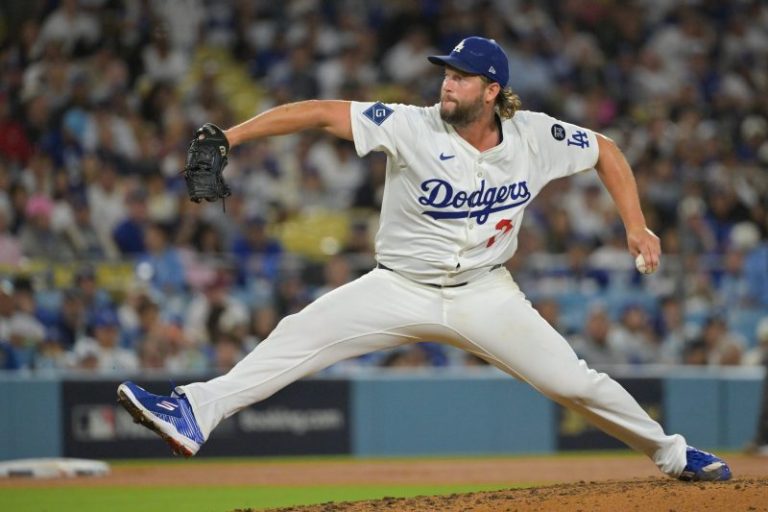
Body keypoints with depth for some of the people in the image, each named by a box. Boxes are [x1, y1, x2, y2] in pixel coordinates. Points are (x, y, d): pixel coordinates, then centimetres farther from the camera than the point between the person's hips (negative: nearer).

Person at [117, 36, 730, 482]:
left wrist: (636, 226, 0)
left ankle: (669, 451, 19)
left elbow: (606, 151, 7)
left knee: (573, 381, -3)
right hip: (401, 289, -1)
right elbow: (322, 112, -24)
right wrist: (230, 136, -33)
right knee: (299, 336, -19)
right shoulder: (413, 128, -17)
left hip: (485, 295, 1)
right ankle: (195, 413, -25)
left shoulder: (536, 138, -10)